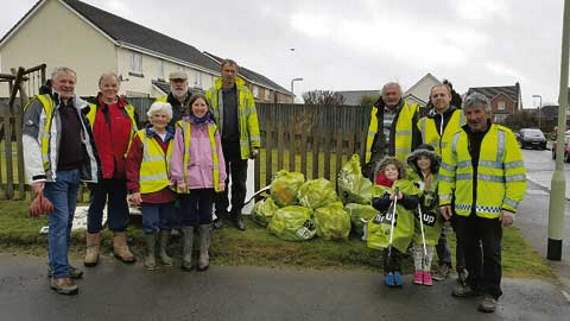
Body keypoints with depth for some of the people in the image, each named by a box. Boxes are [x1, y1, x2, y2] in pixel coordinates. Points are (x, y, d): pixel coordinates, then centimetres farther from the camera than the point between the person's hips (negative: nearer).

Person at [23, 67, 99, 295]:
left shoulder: (78, 107, 15)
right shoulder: (40, 105, -7)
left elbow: (85, 139, 24)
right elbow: (30, 142, -15)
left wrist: (89, 169, 15)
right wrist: (37, 177, -22)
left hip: (75, 173, 7)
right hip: (54, 175, -7)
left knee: (67, 222, 14)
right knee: (59, 222, -8)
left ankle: (60, 266, 26)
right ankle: (59, 275, -1)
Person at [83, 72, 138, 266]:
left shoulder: (128, 108, 11)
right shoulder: (90, 108, 0)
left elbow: (135, 135, 16)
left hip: (121, 167, 3)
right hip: (98, 167, -3)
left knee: (119, 205, 11)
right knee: (96, 205, 8)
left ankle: (120, 245, 22)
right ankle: (92, 248, 19)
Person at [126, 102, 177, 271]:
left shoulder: (174, 138, 8)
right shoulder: (141, 137, -4)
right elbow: (132, 164, -6)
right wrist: (134, 189, -11)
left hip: (169, 189, 4)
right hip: (149, 189, -4)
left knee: (167, 222, 13)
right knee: (150, 223, 4)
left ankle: (163, 251, 31)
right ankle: (150, 254, 23)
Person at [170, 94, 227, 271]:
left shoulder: (212, 128, 10)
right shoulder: (182, 127, 1)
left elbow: (218, 154, 9)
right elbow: (177, 154, -3)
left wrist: (221, 179, 4)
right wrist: (179, 179, -8)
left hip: (209, 180, 3)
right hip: (189, 180, -2)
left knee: (206, 216, 10)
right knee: (189, 217, 5)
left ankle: (204, 254, 20)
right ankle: (187, 254, 17)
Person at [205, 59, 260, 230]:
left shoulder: (245, 93, 4)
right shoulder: (212, 93, 3)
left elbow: (252, 118, 0)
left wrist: (255, 144, -5)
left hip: (239, 144, 0)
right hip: (219, 144, 0)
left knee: (239, 183, 9)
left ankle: (236, 214, 23)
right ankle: (221, 214, 23)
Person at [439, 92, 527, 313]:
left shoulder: (504, 136, -4)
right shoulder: (457, 138, 7)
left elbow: (516, 175, -6)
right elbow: (447, 172, 9)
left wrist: (510, 207, -10)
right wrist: (444, 200, 3)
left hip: (492, 210, -4)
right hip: (463, 208, 4)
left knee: (491, 252, 8)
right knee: (470, 250, 16)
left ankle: (491, 293, 21)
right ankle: (474, 284, 33)